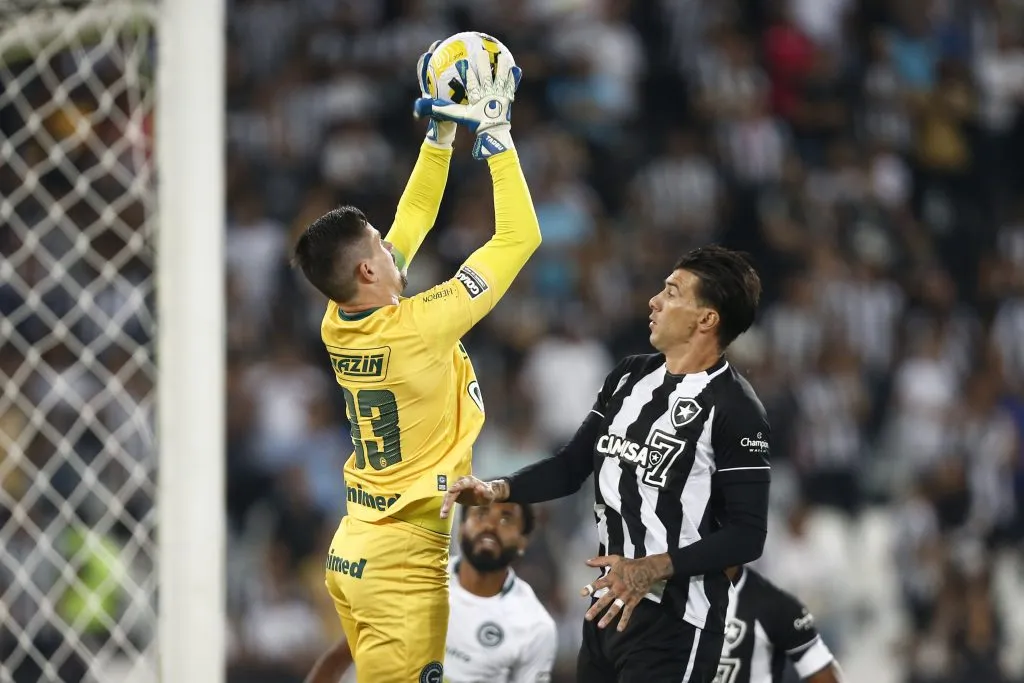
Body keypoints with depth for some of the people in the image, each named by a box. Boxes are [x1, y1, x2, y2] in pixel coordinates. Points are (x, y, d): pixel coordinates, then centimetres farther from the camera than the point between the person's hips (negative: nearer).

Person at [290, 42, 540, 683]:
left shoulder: (339, 327, 1)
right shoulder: (418, 328, -19)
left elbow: (413, 221, 15)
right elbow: (519, 238, -12)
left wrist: (443, 132, 15)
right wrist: (494, 132, -5)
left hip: (352, 551, 8)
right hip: (405, 561, -8)